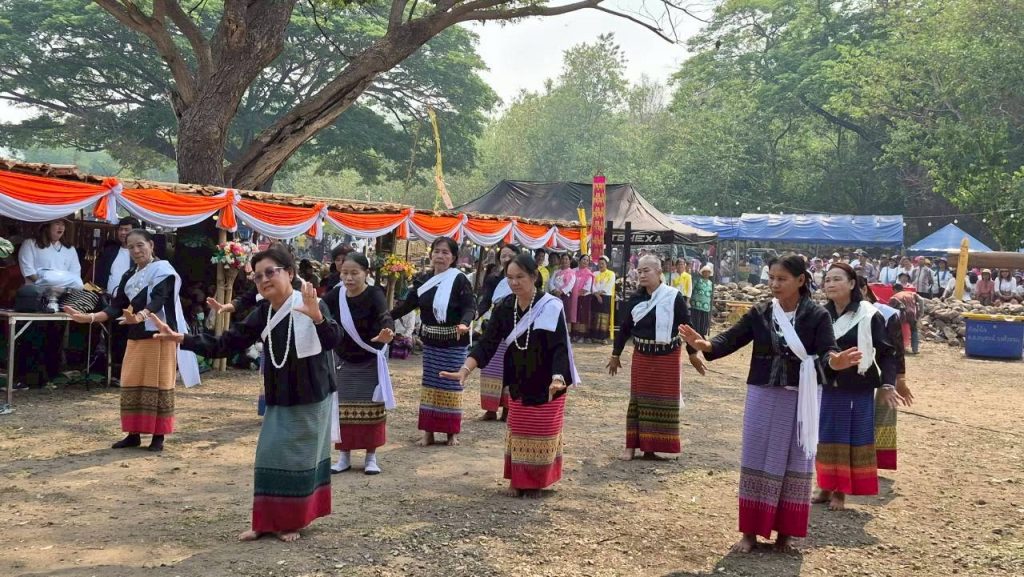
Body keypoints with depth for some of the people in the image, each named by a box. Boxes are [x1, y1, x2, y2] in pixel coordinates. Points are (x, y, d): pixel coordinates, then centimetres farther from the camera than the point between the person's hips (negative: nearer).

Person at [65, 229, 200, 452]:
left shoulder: (163, 271, -8)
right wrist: (89, 317, -4)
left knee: (158, 383, -3)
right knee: (131, 384, 7)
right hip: (136, 337, 7)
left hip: (159, 336, -7)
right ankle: (133, 433, 16)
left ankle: (158, 436, 4)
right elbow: (117, 307, 11)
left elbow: (158, 300, -23)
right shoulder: (129, 276, 13)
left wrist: (140, 316, -43)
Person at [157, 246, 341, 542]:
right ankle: (267, 521, 18)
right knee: (270, 457, 7)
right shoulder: (263, 313, 2)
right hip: (278, 399, 6)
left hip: (310, 399, -5)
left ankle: (293, 521, 20)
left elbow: (334, 340, -30)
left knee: (299, 458, 4)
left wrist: (317, 317, -50)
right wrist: (182, 339, -9)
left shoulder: (310, 305, -15)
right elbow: (226, 344, 2)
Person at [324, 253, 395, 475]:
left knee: (370, 409, 2)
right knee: (342, 409, 5)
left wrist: (387, 332, -59)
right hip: (343, 361, 4)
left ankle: (371, 456, 15)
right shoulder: (336, 295, -6)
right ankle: (344, 456, 17)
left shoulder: (374, 295, -19)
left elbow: (385, 317, -36)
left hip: (370, 362, -3)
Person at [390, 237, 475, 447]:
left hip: (454, 342, -5)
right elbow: (408, 304, 9)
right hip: (430, 340, 5)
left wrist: (464, 324, -37)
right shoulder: (423, 279, 6)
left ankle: (452, 431, 14)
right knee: (430, 384, 8)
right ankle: (428, 431, 15)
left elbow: (470, 307, -17)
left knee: (451, 384, 2)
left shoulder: (459, 280, -10)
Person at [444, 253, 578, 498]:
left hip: (548, 384, -4)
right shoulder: (504, 308, -4)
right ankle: (518, 481, 23)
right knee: (517, 432, 11)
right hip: (518, 384, 4)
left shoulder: (551, 307, -18)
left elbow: (560, 347, -23)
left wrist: (558, 378, -39)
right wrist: (465, 370, -21)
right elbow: (487, 343, -8)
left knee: (542, 435, 5)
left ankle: (536, 482, 20)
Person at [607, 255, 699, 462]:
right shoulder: (635, 299, 2)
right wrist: (615, 354, 14)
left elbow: (687, 325, -3)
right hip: (641, 356, 2)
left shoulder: (673, 297, -9)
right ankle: (631, 446, 13)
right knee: (638, 399, 6)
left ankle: (651, 448, 13)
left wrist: (692, 353, 0)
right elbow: (624, 328, 10)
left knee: (664, 401, 3)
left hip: (667, 357, -2)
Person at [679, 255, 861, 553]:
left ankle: (785, 532, 20)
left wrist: (835, 361, -42)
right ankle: (750, 532, 14)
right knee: (757, 461, 4)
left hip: (801, 399, -1)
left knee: (795, 462, 7)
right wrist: (706, 345, -29)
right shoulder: (759, 313, -1)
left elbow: (827, 349, -18)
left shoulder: (817, 315, -6)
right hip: (764, 396, 2)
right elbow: (732, 338, -8)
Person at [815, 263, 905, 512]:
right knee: (826, 437, 10)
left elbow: (886, 351, -6)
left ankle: (840, 492, 15)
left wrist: (887, 384, -16)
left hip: (858, 389, -3)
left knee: (854, 438, 4)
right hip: (827, 388, 4)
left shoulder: (868, 315, -9)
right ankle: (826, 487, 23)